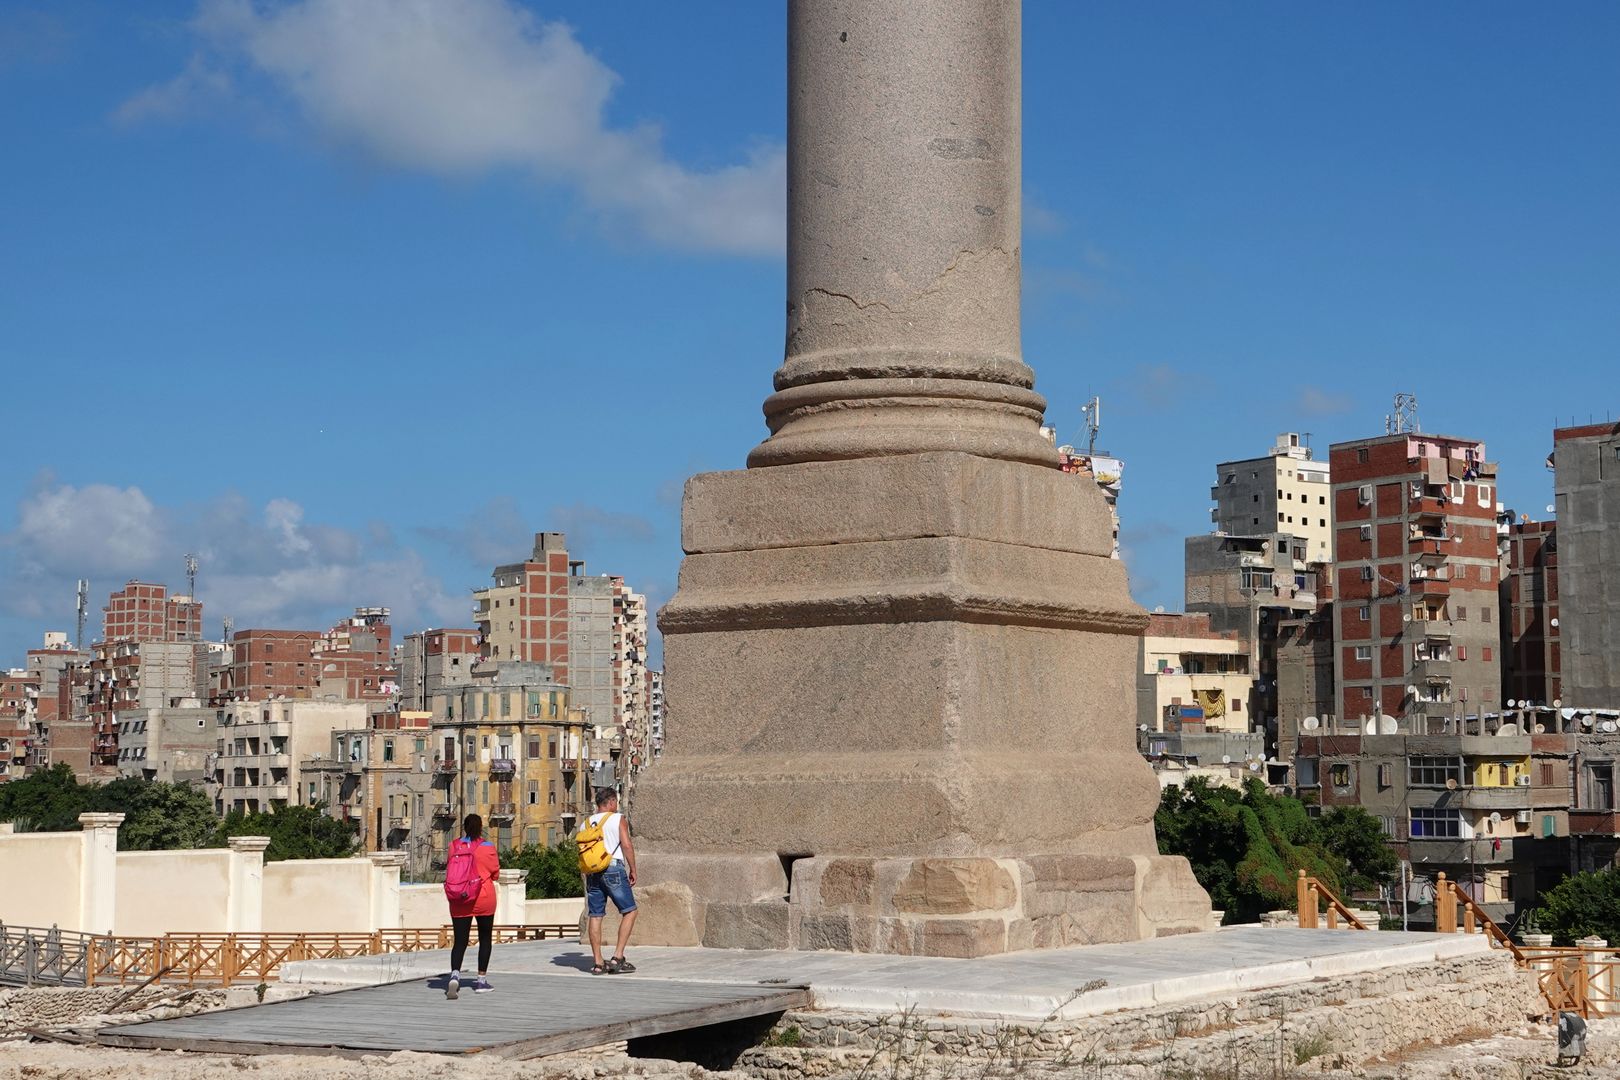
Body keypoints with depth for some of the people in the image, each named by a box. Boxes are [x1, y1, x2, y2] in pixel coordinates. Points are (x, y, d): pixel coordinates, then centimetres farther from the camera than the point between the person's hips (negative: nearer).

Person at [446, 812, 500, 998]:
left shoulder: (454, 846, -3)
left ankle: (455, 974, -23)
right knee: (485, 938, 16)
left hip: (459, 901, 1)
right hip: (484, 899, -1)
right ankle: (481, 979, 17)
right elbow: (495, 872, 1)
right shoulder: (487, 848, -9)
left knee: (460, 941, 1)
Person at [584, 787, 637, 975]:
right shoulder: (618, 819, 0)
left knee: (595, 916, 6)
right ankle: (617, 957, -7)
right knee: (629, 911, 3)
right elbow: (627, 845, -9)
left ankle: (597, 963, 5)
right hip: (613, 868, -5)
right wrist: (632, 870, -1)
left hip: (592, 872, 5)